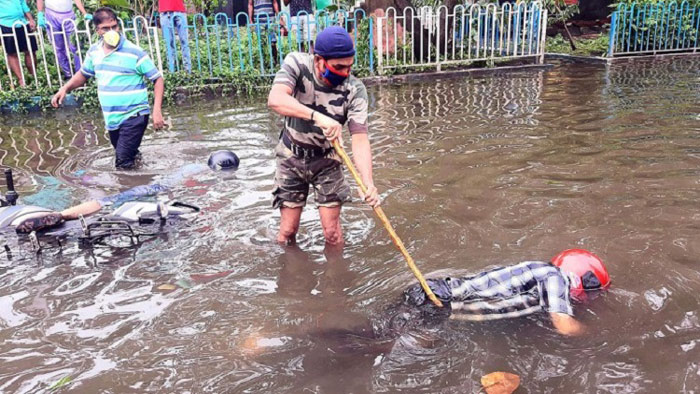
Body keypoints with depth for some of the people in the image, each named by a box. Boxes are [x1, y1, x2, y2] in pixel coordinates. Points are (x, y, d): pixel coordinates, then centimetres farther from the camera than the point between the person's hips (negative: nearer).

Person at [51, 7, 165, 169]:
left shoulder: (134, 52, -15)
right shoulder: (94, 51, 3)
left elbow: (158, 79, -12)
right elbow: (83, 74, 21)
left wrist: (157, 110, -22)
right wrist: (65, 89, 5)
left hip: (134, 115, -6)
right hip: (111, 118, 6)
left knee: (123, 162, -16)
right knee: (123, 158, 20)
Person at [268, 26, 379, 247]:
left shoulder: (355, 89, -21)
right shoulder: (297, 64, -20)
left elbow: (360, 138, -27)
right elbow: (275, 100, -38)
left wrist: (368, 183, -42)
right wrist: (317, 117, -52)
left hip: (326, 159, 0)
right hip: (291, 156, 0)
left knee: (332, 232, -1)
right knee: (287, 231, 4)